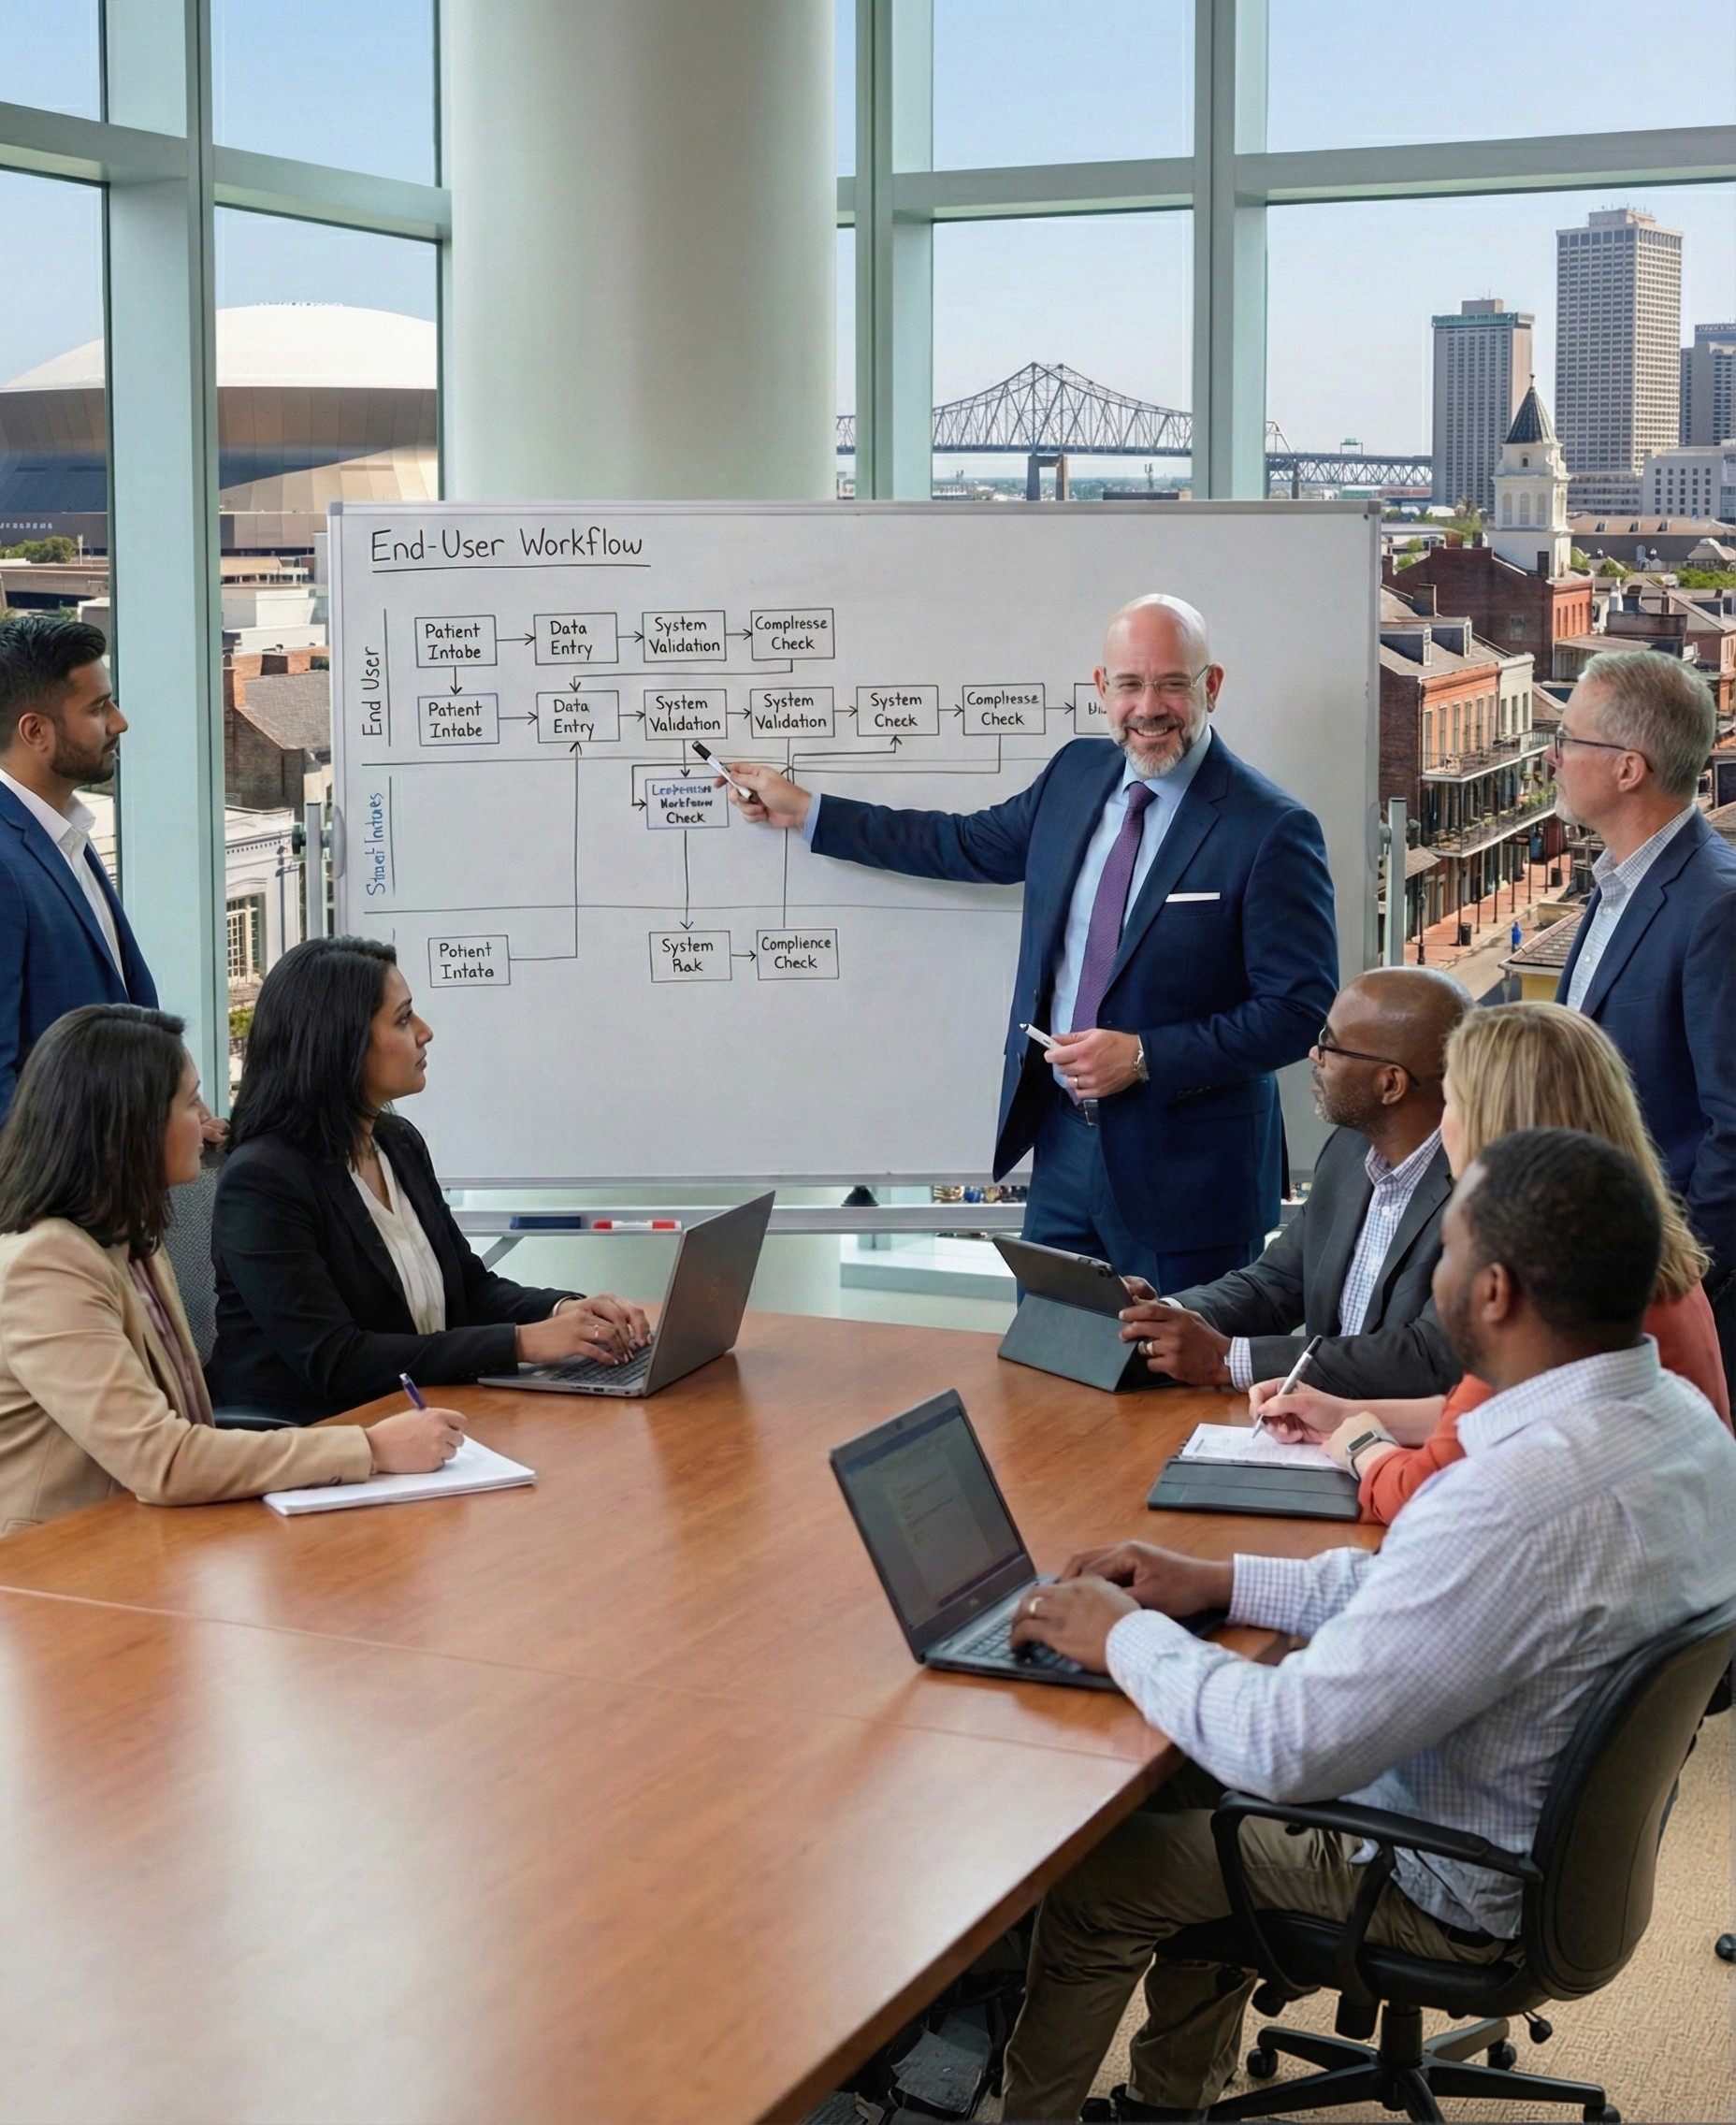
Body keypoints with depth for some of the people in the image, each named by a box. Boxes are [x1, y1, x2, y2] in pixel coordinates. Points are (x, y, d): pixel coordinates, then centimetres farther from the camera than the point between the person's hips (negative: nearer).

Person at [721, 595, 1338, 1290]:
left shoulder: (1271, 830, -14)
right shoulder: (1076, 772, 6)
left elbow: (1299, 1010, -15)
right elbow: (972, 844, 21)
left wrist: (1143, 1057, -20)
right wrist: (805, 812, 23)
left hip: (1186, 1173, -6)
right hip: (1064, 1147, 6)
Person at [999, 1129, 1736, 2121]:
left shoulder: (1526, 1496, -37)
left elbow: (1293, 1748, -32)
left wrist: (1128, 1636, -16)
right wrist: (1221, 1582, 4)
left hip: (1463, 1895, -9)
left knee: (1093, 1881, 10)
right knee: (1193, 1786, 27)